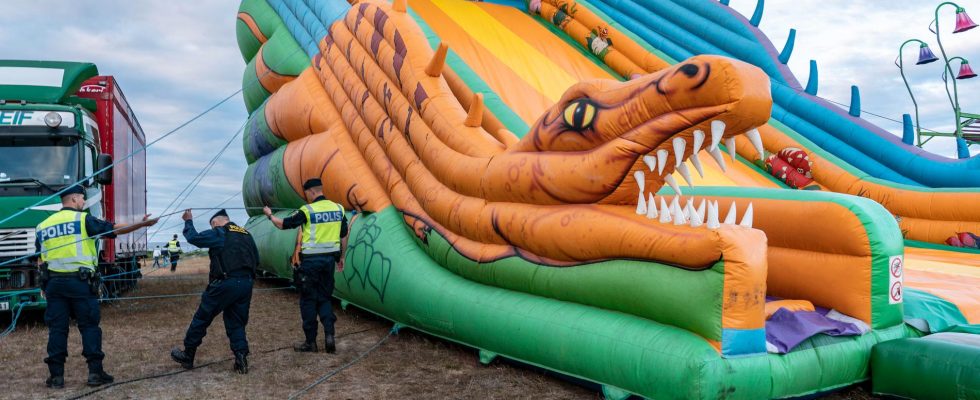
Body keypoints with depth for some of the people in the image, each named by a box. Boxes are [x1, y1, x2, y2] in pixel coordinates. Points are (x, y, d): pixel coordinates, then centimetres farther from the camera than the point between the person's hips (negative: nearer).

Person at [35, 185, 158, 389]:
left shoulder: (43, 225, 13)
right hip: (80, 281, -4)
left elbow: (40, 260, 16)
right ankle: (95, 372, 4)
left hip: (54, 282, 5)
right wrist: (142, 224, -3)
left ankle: (56, 375, 9)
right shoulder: (83, 219, -4)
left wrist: (44, 285, 23)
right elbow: (114, 229, -7)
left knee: (57, 328, 8)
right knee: (89, 326, 3)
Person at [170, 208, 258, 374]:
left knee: (201, 318, 11)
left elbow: (194, 238, 3)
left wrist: (188, 222, 18)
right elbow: (255, 260, 20)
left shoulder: (219, 233, 0)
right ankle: (241, 359, 2)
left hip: (225, 283, -5)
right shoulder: (246, 235, 18)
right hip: (246, 284, 6)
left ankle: (187, 356, 21)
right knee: (237, 323, 13)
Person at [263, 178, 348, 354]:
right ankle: (329, 335, -1)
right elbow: (344, 235, 12)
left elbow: (283, 224, -1)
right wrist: (341, 257, 22)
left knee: (308, 300, 7)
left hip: (311, 260, -4)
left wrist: (270, 215, 18)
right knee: (325, 298, 14)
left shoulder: (307, 211, -10)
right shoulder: (338, 208, 5)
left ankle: (310, 342, 11)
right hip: (329, 258, 5)